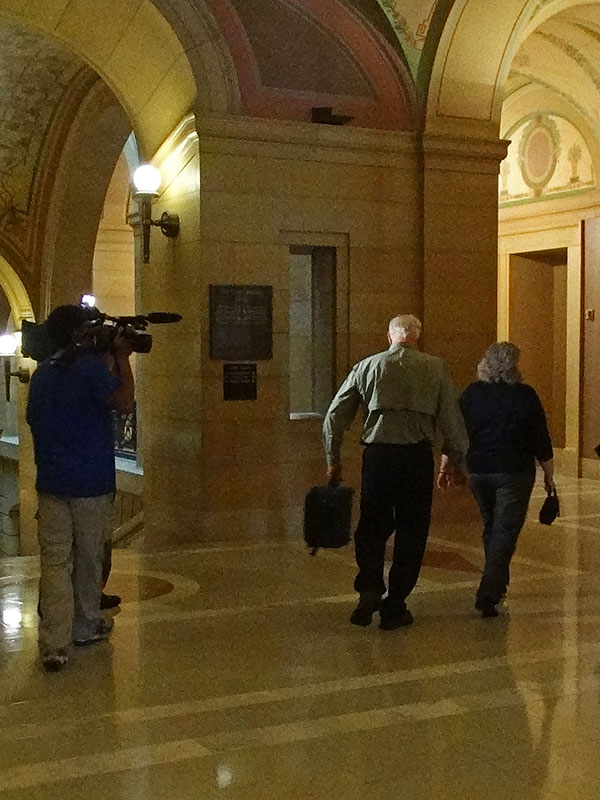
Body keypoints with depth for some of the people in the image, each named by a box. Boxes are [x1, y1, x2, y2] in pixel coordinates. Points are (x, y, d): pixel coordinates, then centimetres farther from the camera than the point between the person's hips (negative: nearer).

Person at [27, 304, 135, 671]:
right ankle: (86, 626, 28)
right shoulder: (91, 366, -11)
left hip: (51, 482, 5)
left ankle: (54, 644, -9)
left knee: (54, 559, 0)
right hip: (92, 481, -4)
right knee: (89, 557, 12)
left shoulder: (41, 374, 11)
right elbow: (124, 401, -17)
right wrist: (122, 358, -7)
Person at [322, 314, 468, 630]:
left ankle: (369, 590, -4)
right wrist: (455, 461, 16)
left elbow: (334, 416, 8)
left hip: (377, 455, 1)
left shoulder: (367, 366, 7)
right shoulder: (436, 368, 4)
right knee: (411, 532, 10)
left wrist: (333, 459, 18)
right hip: (417, 456, -1)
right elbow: (452, 419, 4)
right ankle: (394, 607, 13)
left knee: (371, 527, 15)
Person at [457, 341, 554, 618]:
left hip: (478, 471, 4)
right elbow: (541, 440, -4)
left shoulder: (471, 394, 1)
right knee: (506, 532, -3)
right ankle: (488, 594, -13)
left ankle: (498, 584, 33)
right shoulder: (525, 396, -8)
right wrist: (548, 474, 6)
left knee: (491, 528, 21)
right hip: (513, 473, -4)